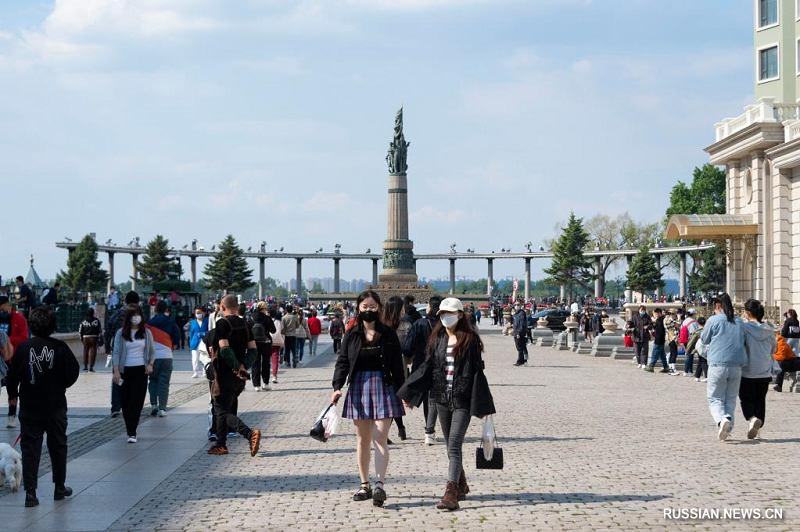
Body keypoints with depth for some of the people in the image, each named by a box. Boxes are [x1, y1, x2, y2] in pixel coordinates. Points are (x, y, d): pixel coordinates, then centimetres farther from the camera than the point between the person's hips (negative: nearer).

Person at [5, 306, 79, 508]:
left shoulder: (24, 348, -10)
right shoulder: (60, 348, -10)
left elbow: (12, 377, -6)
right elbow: (73, 372, -8)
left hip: (29, 408, 0)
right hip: (55, 407, 1)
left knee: (30, 448, 3)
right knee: (57, 446, 16)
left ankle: (30, 491, -5)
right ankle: (60, 487, 26)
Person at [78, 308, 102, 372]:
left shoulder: (84, 321, 1)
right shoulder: (96, 321, -5)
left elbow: (80, 330, 3)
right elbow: (100, 330, -4)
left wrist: (81, 338, 15)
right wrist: (99, 337, 6)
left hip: (85, 338, 2)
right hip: (93, 337, -2)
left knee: (85, 352, 14)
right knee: (92, 352, 0)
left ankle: (85, 366, 21)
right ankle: (91, 367, -3)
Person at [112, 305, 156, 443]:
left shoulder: (146, 333, 7)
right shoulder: (121, 333, 2)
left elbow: (152, 351, 15)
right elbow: (116, 353, -1)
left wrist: (150, 364, -2)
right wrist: (116, 371, -10)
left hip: (141, 371, 0)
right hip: (125, 371, 0)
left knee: (136, 402, -9)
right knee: (125, 402, 3)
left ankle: (132, 433, -11)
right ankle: (130, 430, 16)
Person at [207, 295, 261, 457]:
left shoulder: (222, 323, -11)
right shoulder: (244, 324, 10)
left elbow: (224, 349, -22)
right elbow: (253, 350, 5)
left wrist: (238, 366, -15)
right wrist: (244, 366, -6)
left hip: (225, 375, -7)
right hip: (239, 377, 7)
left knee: (223, 411, -6)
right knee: (223, 409, 19)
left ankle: (250, 434, -25)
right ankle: (221, 444, 22)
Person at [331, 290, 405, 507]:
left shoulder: (388, 335, 2)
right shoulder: (351, 335, 5)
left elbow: (397, 366, 4)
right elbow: (342, 361, 1)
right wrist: (337, 387, -12)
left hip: (383, 387, -2)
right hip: (358, 387, 2)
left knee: (380, 438, -11)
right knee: (363, 440, 8)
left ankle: (379, 485, -18)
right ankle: (364, 485, 16)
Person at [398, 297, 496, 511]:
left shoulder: (470, 339, -6)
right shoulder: (437, 339, 9)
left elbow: (477, 371, -6)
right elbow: (427, 367, 11)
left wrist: (481, 404, -9)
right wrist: (408, 393, 5)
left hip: (462, 399, -6)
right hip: (442, 398, 6)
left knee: (454, 446, -13)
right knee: (451, 446, 14)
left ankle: (451, 494, -18)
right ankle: (461, 486, 30)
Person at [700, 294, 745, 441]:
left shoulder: (713, 320, -4)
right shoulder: (739, 322, 10)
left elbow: (704, 339, 6)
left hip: (718, 364, -4)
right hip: (737, 364, 4)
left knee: (715, 398, 1)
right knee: (730, 399, 13)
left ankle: (722, 419, -26)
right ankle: (727, 429, 6)